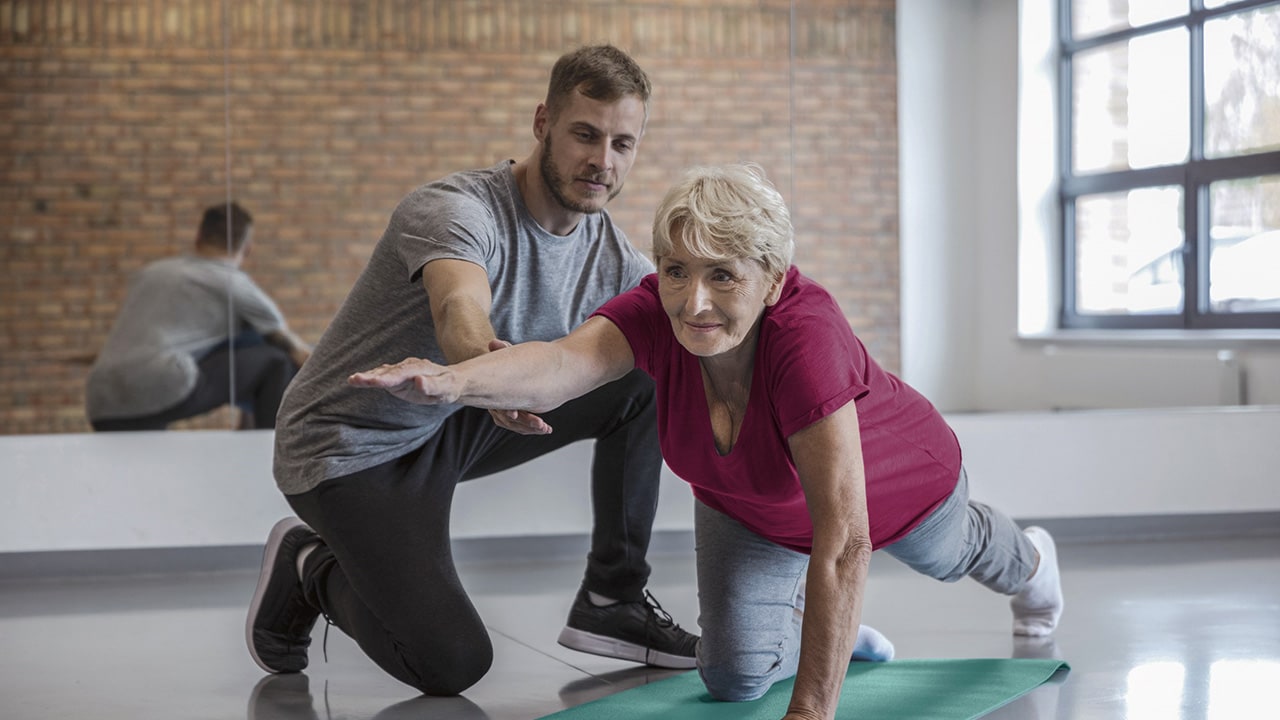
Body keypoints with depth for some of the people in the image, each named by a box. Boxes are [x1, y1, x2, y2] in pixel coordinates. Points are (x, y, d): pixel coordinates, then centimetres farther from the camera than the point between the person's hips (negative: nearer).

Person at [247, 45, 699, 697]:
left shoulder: (611, 253, -5)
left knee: (652, 375, -6)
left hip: (453, 424, 7)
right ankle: (311, 570, 10)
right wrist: (482, 365, -74)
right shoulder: (456, 210, -28)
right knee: (452, 664, -19)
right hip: (351, 448, -7)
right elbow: (461, 310, -50)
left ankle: (613, 600, 4)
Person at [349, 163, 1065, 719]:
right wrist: (451, 380, -80)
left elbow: (841, 545, -50)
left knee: (948, 556, 30)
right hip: (752, 507, 3)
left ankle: (1027, 560, 69)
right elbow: (561, 364, -58)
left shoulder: (805, 336, -49)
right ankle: (824, 631, 36)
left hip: (890, 480, -2)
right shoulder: (657, 313, -38)